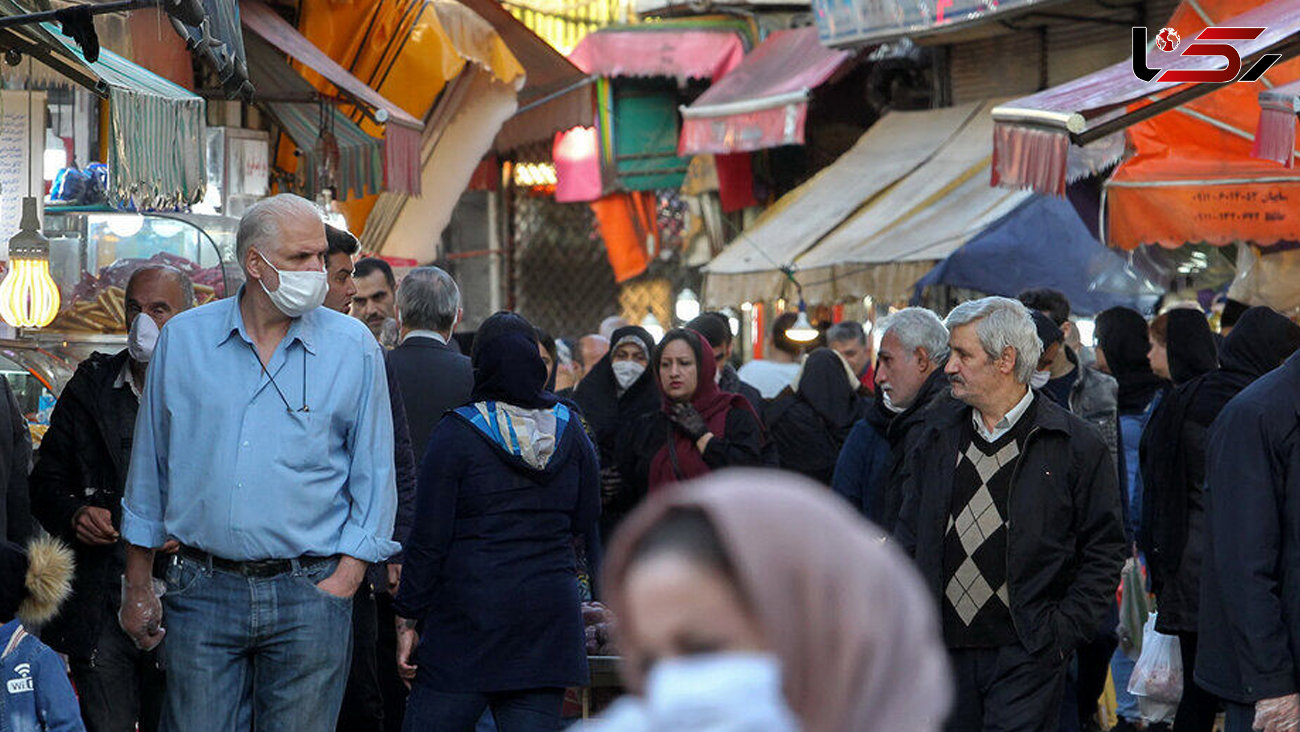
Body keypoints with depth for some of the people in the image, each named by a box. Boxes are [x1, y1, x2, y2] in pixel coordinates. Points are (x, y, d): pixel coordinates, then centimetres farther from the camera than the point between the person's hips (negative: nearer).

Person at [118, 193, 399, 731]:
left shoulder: (353, 348, 3)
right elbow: (149, 469, 13)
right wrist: (137, 586, 14)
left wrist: (346, 576, -5)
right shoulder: (182, 339, 6)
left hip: (310, 592, -1)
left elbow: (374, 476, 6)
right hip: (202, 591, 1)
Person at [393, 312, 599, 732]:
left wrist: (409, 618, -1)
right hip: (550, 612, 4)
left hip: (470, 607, -4)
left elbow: (429, 539, -7)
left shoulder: (456, 433, -6)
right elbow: (586, 520, 15)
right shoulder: (569, 430, 6)